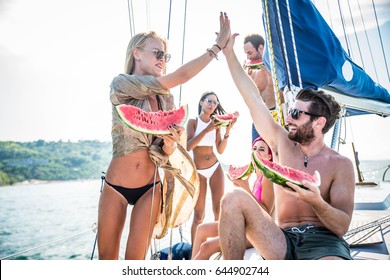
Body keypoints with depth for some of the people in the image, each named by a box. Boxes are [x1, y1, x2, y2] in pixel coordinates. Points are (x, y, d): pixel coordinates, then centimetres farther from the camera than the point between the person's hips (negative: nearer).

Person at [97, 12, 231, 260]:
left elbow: (169, 149, 2)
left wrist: (170, 144, -22)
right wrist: (218, 45, -16)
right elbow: (177, 77, -20)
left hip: (150, 188, 3)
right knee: (107, 256, 11)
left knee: (135, 258, 5)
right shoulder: (121, 84, -11)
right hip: (116, 186, -2)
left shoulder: (166, 99, 4)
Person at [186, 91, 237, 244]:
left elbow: (220, 150, 4)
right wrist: (206, 130, -22)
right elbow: (189, 146, -15)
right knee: (198, 215, -2)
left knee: (219, 210, 2)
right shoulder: (193, 121, -3)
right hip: (198, 171, -3)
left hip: (216, 168, 3)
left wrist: (227, 131, -9)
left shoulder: (216, 124, 6)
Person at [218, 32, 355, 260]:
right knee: (235, 199, -22)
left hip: (324, 241, -3)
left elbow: (342, 227, -3)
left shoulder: (341, 164, 0)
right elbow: (253, 97, 5)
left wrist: (316, 202, -24)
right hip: (282, 242, 4)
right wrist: (229, 52, 6)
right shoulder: (283, 144, 8)